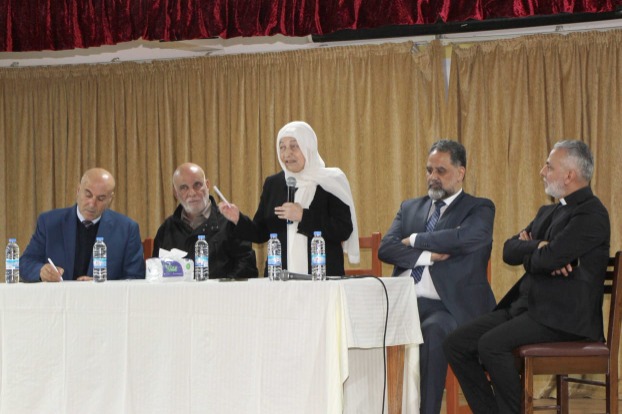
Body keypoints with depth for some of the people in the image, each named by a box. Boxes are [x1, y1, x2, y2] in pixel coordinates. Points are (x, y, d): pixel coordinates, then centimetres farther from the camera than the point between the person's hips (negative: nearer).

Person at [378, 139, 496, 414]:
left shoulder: (479, 209, 7)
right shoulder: (410, 208, 21)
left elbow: (466, 238, -16)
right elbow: (386, 248, 5)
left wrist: (415, 240, -5)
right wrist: (428, 255, -9)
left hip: (447, 308, -4)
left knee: (432, 330, -37)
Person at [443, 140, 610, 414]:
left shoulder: (591, 214, -11)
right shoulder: (549, 212, 20)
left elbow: (549, 258, -22)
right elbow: (509, 251, 10)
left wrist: (528, 253, 0)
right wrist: (538, 247, -10)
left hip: (563, 317, -9)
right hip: (526, 306, 9)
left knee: (491, 344, -29)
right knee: (456, 344, -4)